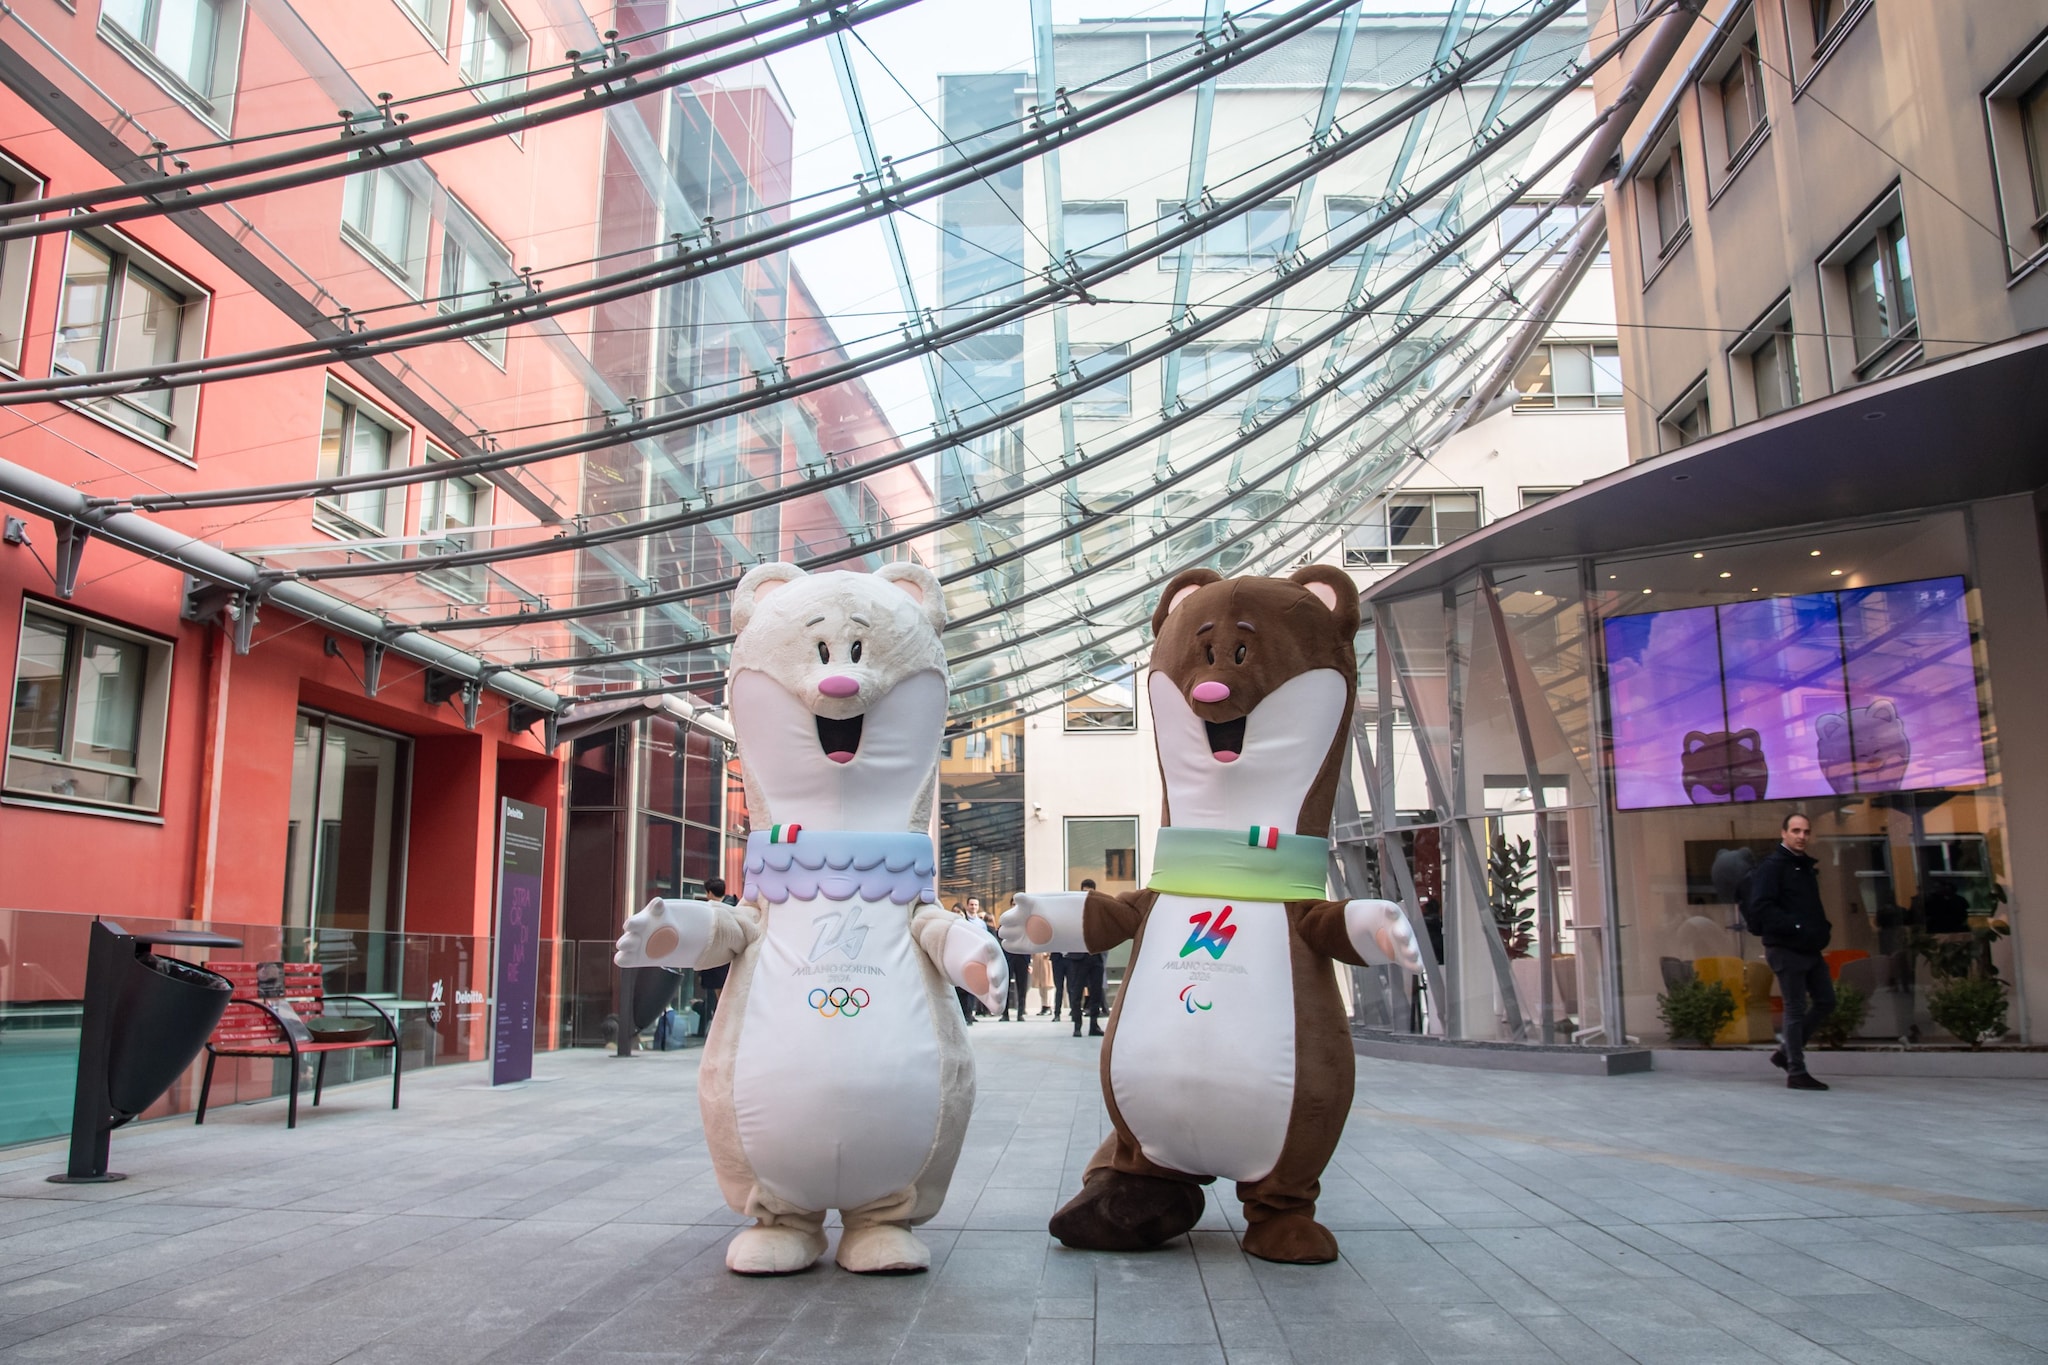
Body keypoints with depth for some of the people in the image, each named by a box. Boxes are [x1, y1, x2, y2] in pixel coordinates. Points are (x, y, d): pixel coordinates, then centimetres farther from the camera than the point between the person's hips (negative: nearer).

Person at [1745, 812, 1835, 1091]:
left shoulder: (1807, 866, 14)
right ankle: (1796, 1073, 6)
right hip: (1785, 949, -8)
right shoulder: (1772, 866, -11)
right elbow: (1761, 908, -21)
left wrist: (1825, 926, 7)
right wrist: (1796, 927, -25)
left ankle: (1786, 1053, 24)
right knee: (1796, 1009, -3)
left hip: (1810, 948, 8)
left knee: (1825, 1002, 12)